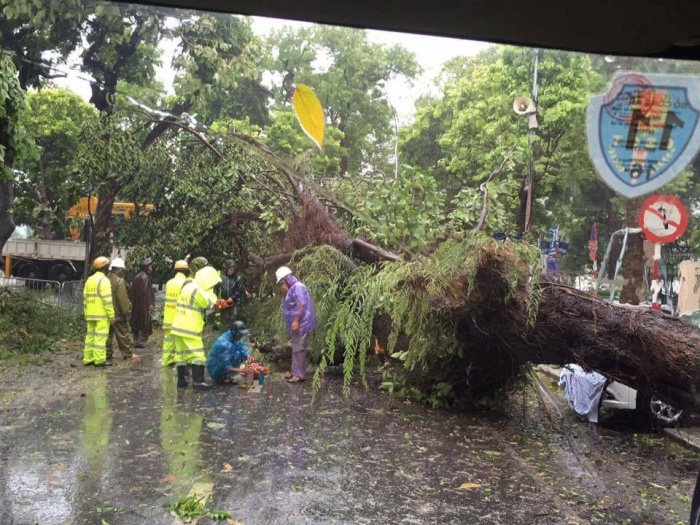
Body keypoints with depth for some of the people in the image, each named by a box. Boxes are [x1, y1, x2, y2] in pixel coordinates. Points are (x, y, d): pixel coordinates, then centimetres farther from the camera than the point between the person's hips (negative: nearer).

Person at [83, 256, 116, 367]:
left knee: (90, 335, 11)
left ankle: (88, 359, 13)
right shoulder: (103, 280, -10)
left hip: (90, 314, 8)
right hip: (102, 314, -8)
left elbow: (85, 299, 16)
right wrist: (112, 315, -15)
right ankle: (99, 359, -7)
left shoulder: (89, 280, 15)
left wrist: (86, 314, 21)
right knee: (101, 336, -6)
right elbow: (107, 300, -16)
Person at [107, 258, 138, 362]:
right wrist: (127, 311, -10)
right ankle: (128, 354, 7)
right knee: (123, 334, 1)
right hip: (118, 313, -7)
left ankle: (108, 353, 15)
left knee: (109, 333, 12)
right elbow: (123, 299, -18)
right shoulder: (119, 281, -16)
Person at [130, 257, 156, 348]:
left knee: (136, 323, 12)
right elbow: (147, 291, -18)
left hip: (136, 304, 8)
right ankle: (141, 341, -3)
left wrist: (133, 302, 20)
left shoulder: (136, 277, 13)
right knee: (145, 322, -2)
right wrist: (150, 303, -16)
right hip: (144, 304, -8)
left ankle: (136, 341, 15)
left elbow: (133, 291, 15)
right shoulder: (145, 277, -13)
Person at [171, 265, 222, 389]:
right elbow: (211, 305, -11)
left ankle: (181, 380, 16)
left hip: (179, 327, 9)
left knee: (181, 354, 11)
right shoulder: (198, 290, -16)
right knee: (198, 355, -4)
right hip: (190, 329, -9)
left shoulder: (188, 287, 14)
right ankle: (198, 381, -7)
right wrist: (211, 293, 1)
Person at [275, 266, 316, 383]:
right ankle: (295, 371, 25)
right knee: (295, 349, 16)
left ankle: (300, 375, -5)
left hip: (300, 324, -11)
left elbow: (301, 304, -24)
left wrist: (296, 321, -26)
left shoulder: (297, 287, -14)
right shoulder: (292, 289, 18)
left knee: (299, 349, -8)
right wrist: (285, 293, 13)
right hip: (295, 324, 11)